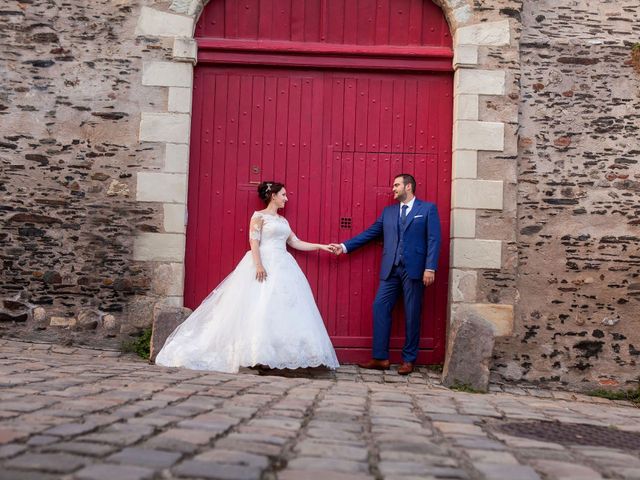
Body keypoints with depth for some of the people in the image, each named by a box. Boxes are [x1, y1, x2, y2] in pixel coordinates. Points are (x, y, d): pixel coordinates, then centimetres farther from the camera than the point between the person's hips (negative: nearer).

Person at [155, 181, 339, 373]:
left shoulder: (283, 220, 22)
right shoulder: (259, 216, 1)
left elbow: (296, 243, 22)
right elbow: (254, 241, -10)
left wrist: (321, 246, 19)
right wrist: (258, 264, -23)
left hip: (283, 266, 8)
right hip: (264, 265, -7)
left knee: (284, 310, -2)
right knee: (261, 308, -13)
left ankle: (279, 355, -4)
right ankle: (258, 354, -13)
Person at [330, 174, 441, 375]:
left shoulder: (428, 208, 3)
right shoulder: (388, 211, 17)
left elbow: (434, 240, -4)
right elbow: (370, 233, 16)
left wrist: (430, 268, -13)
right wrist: (345, 246, 10)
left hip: (414, 269, -4)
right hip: (391, 269, 5)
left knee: (412, 314, 1)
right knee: (380, 308, -2)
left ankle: (409, 360, 12)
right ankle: (380, 358, 4)